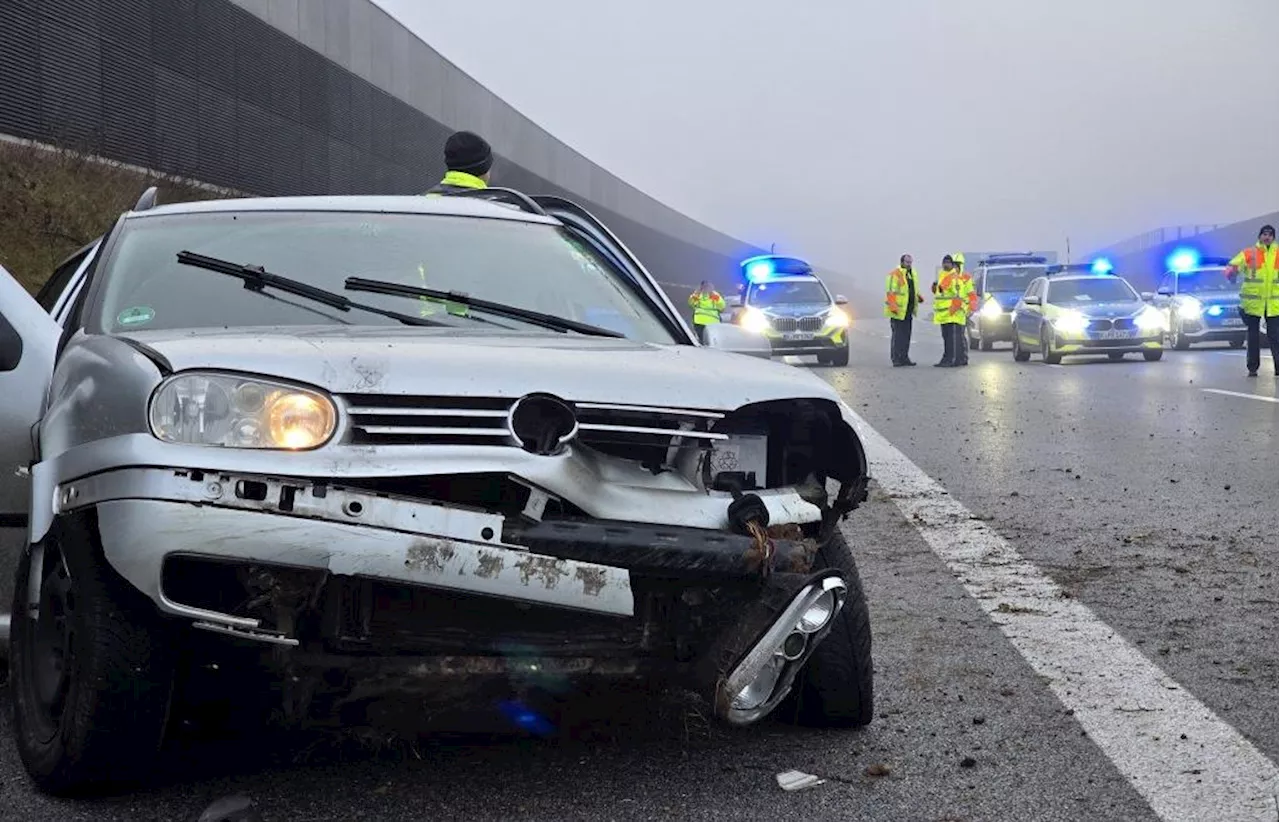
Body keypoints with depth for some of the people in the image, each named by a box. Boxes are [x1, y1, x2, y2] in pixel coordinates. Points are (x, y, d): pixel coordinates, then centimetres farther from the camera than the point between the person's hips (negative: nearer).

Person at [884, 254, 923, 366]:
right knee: (897, 335, -6)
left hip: (908, 310, 8)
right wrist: (893, 306, -25)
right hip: (898, 310, -8)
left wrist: (919, 296, 8)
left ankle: (904, 358, 18)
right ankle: (896, 359, -3)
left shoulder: (912, 273, 16)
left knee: (906, 335, 12)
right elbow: (890, 292, -17)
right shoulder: (895, 275, -11)